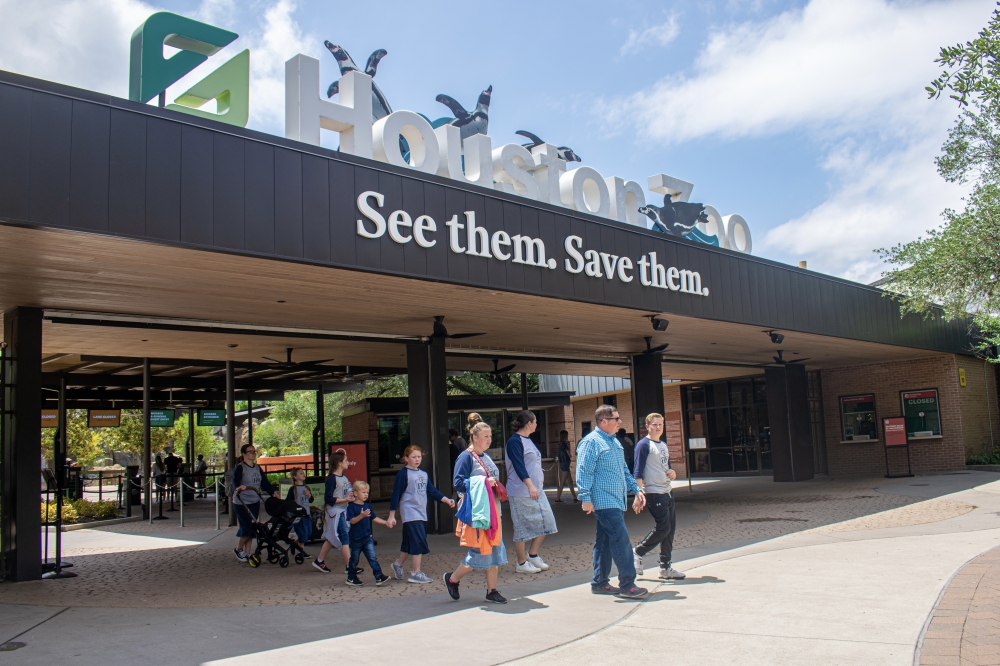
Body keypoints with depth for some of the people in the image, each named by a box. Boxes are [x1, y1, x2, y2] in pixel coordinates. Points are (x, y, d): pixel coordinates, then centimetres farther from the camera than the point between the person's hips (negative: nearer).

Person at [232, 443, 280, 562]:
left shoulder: (257, 468, 12)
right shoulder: (240, 468, -9)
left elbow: (265, 482, 9)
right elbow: (235, 481, -26)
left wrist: (273, 491, -7)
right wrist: (239, 487, -48)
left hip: (255, 502, 7)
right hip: (242, 503, -7)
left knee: (251, 528, 8)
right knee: (248, 527, -10)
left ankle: (247, 553, 16)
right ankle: (239, 549, 14)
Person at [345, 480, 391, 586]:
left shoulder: (367, 506, 9)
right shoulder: (351, 507, -11)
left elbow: (374, 518, 16)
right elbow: (352, 521, -21)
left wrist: (386, 522, 8)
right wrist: (361, 516, -35)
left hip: (367, 537, 5)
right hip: (356, 538, -4)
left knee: (372, 557, -4)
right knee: (354, 559, 9)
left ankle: (379, 576, -8)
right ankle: (351, 578, 23)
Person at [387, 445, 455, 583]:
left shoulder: (424, 474, 12)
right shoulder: (403, 474, -8)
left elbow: (433, 491, 14)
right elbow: (396, 495, -8)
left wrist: (446, 500, 1)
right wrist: (391, 516, -9)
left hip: (422, 514, 7)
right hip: (410, 513, -7)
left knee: (409, 543, 15)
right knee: (418, 543, -10)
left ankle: (398, 564, 34)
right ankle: (415, 573, -2)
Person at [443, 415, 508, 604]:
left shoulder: (487, 457, 16)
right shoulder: (466, 457, -9)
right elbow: (458, 483, -18)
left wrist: (496, 486, 7)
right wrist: (484, 483, -22)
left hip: (491, 509, 8)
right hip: (475, 511, -8)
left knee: (494, 550, 7)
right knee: (480, 551, -5)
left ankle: (492, 590, 14)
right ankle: (452, 579, 17)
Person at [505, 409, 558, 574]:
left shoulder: (527, 440, 15)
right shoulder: (515, 441, -14)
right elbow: (519, 466, -25)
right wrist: (530, 485, -34)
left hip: (536, 490, 10)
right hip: (521, 492, -10)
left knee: (545, 522, 7)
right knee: (523, 527, -2)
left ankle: (532, 554, 19)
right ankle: (522, 563, 8)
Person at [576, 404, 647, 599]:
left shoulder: (614, 441, 17)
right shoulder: (591, 442, -12)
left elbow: (624, 470, 25)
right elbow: (584, 472, -17)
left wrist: (636, 489, 19)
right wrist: (586, 499, -22)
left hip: (616, 502, 9)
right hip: (604, 502, -9)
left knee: (605, 542, 13)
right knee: (621, 540, -10)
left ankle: (599, 583, 19)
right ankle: (627, 585, -5)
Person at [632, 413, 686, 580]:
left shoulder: (663, 445, 16)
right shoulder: (644, 445, -9)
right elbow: (638, 472, -13)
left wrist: (672, 473, 3)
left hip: (666, 492, 8)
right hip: (653, 492, -8)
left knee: (670, 528, 7)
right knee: (663, 527, -12)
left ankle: (665, 568, 14)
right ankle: (637, 552, 5)